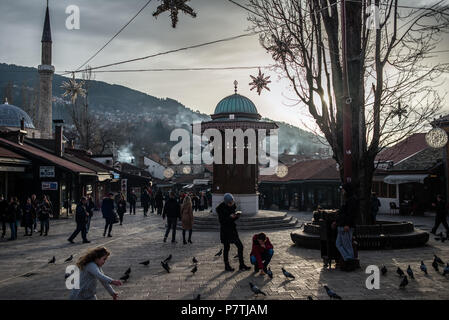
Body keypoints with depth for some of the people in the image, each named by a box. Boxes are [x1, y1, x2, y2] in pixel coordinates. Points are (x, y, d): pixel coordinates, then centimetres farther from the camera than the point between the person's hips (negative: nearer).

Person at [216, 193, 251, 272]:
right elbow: (221, 221, -17)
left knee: (240, 246, 4)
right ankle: (227, 266, 17)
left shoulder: (232, 206, 3)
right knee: (226, 248, 3)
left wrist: (237, 216, -11)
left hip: (232, 229, 6)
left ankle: (242, 265, 13)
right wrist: (229, 217, -29)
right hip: (225, 230, -6)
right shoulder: (220, 208, -15)